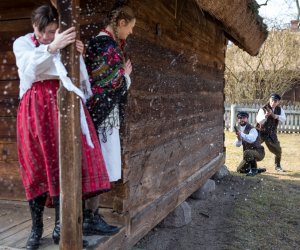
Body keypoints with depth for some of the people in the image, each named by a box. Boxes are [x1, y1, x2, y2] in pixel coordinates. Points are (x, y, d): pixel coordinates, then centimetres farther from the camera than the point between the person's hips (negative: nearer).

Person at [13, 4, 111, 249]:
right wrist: (52, 47, -32)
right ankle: (36, 229, 15)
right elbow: (29, 68, -17)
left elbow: (81, 78, 5)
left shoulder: (64, 42, 10)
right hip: (36, 108, -1)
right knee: (37, 167, 2)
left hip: (63, 105, 1)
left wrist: (78, 55, -13)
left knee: (64, 165, -3)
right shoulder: (22, 43, 5)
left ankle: (60, 228, 8)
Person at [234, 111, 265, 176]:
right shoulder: (240, 130, 4)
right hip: (249, 154, 8)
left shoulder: (252, 129, -19)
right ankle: (257, 169, 26)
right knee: (240, 169, 8)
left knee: (247, 153, -38)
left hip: (258, 153, -8)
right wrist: (238, 138, -24)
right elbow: (237, 144, -2)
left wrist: (241, 134, -50)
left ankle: (254, 169, -19)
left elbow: (252, 139, -40)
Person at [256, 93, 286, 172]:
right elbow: (259, 121, -25)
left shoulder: (280, 109, 0)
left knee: (278, 150, 8)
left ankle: (278, 166, 32)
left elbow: (284, 119, -14)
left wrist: (274, 115, -27)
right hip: (261, 133, -4)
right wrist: (266, 115, -42)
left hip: (272, 134, 4)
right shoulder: (263, 109, -15)